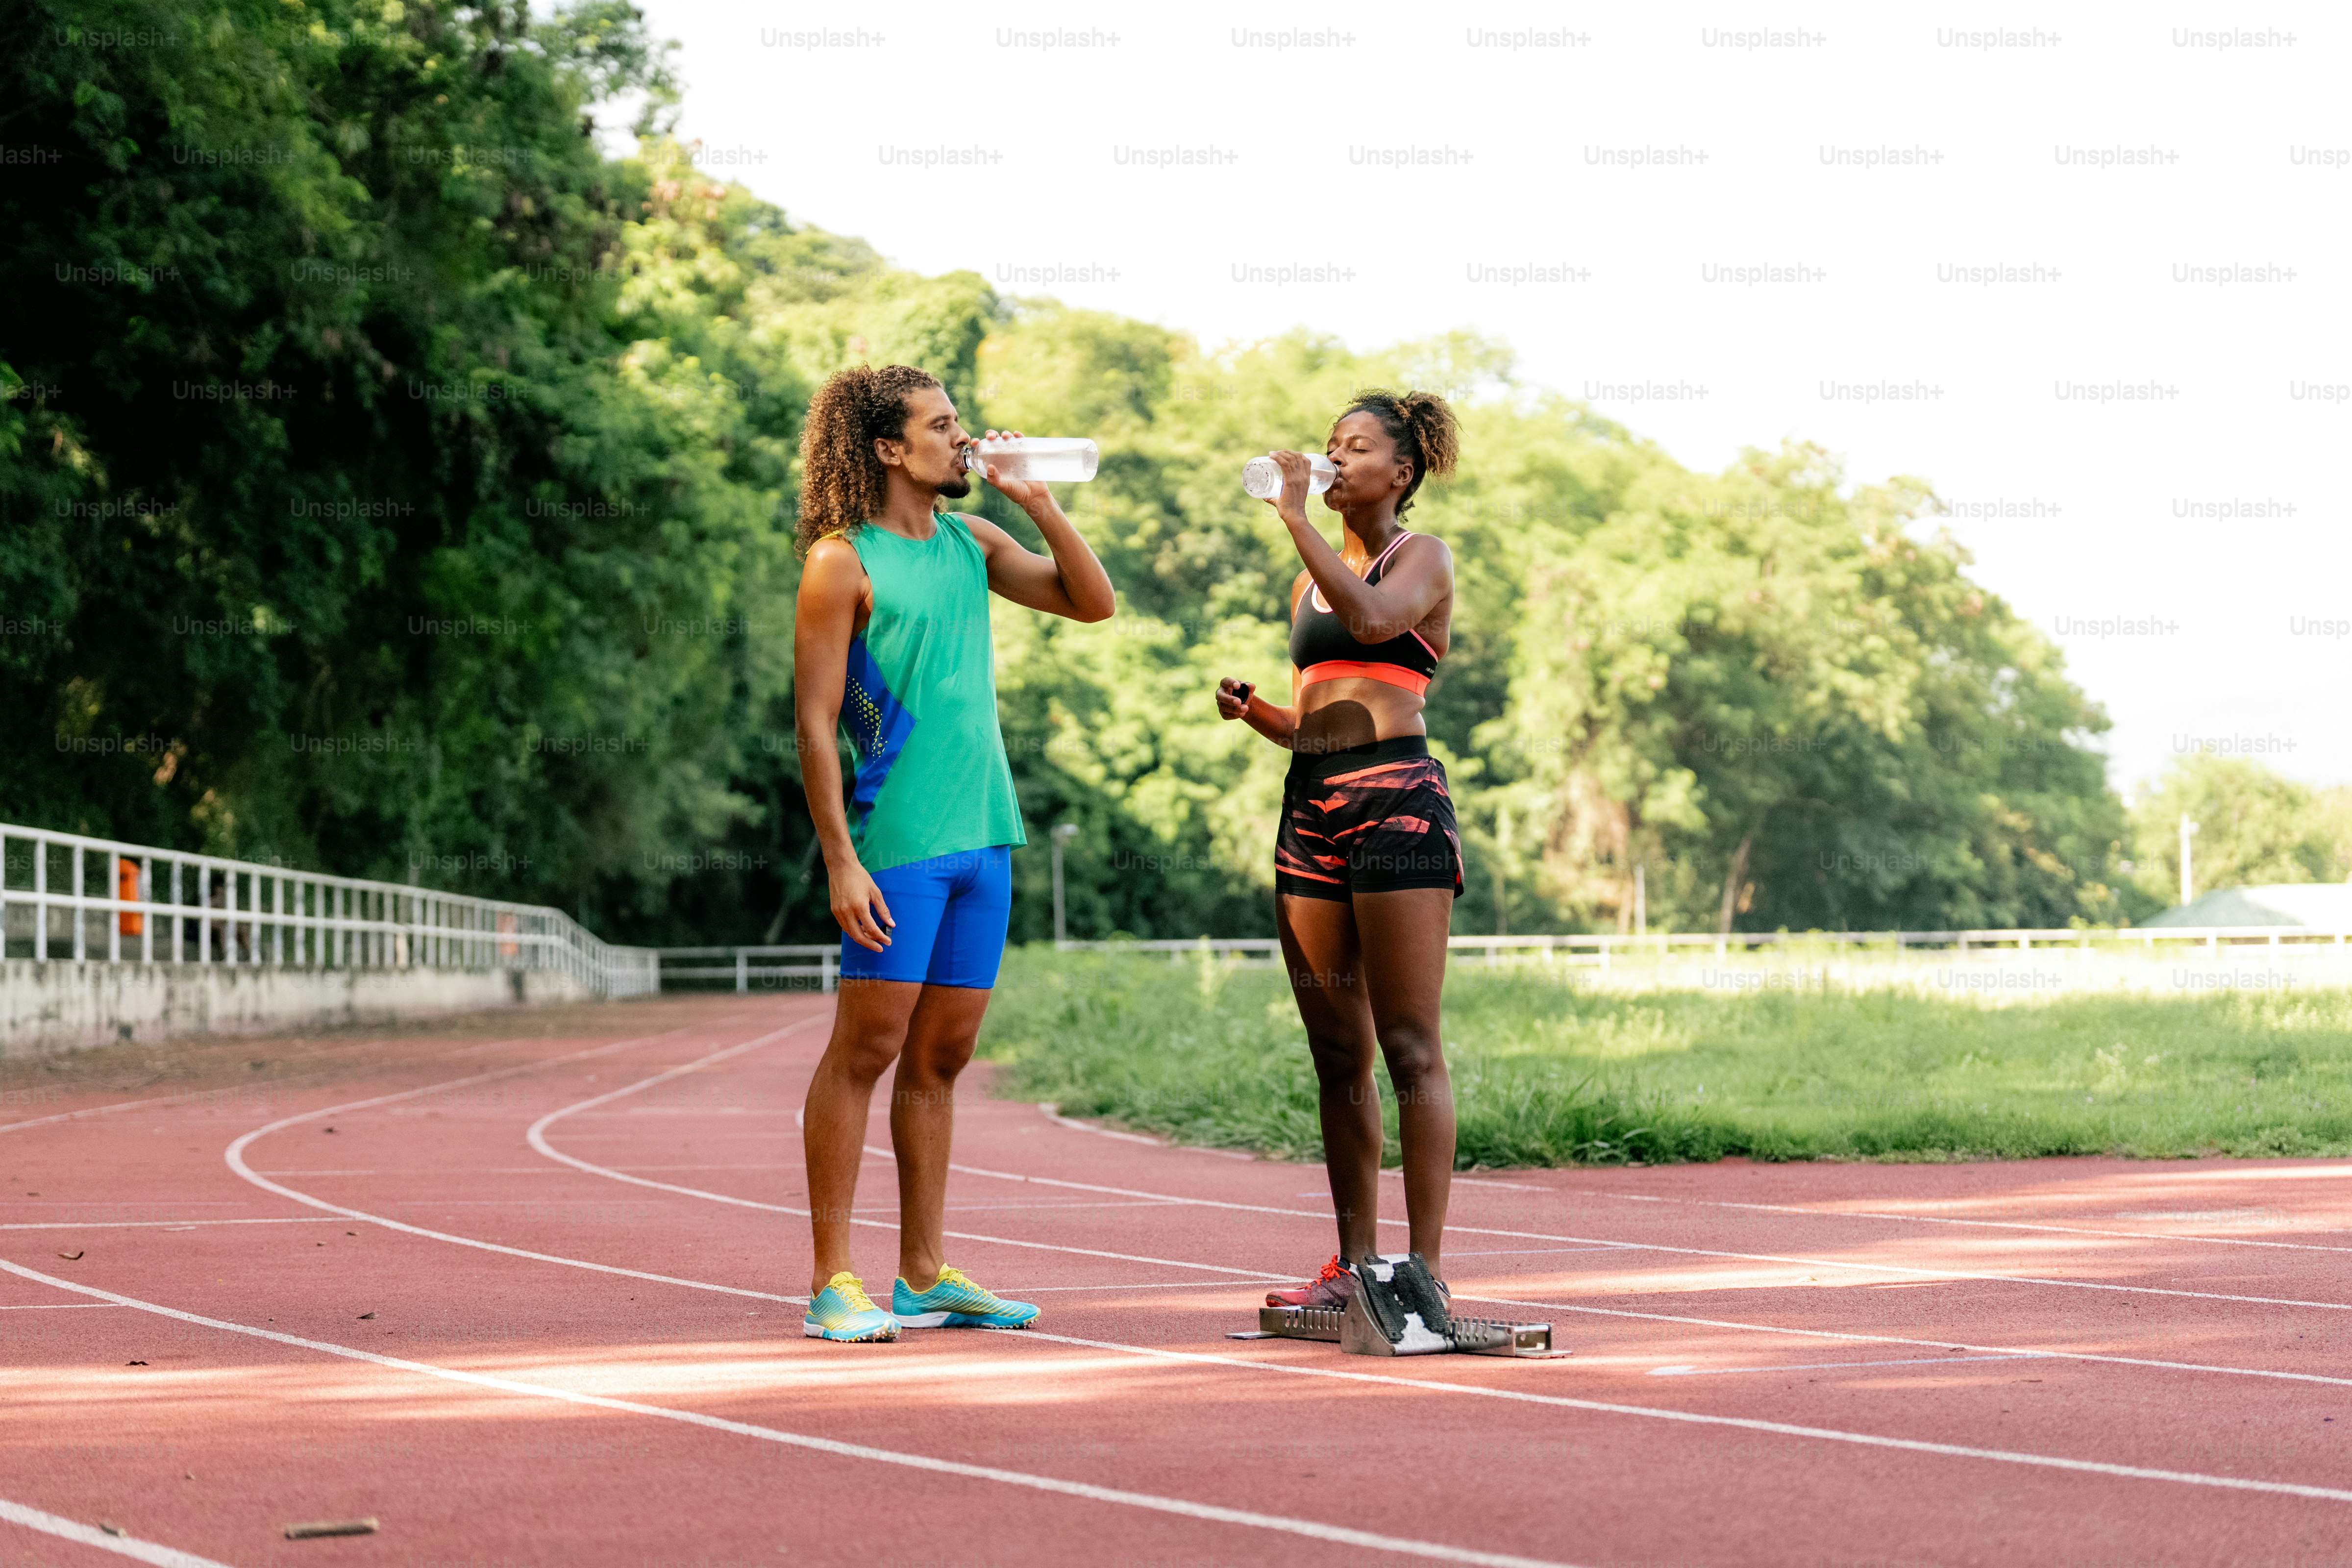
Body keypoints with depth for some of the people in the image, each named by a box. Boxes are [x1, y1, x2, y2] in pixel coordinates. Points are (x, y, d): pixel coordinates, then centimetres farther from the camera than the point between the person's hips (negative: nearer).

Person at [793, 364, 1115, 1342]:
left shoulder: (970, 544, 14)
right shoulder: (843, 561, -6)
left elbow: (1092, 602, 15)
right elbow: (815, 723, -9)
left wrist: (1038, 502, 4)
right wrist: (841, 861, -15)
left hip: (984, 838, 7)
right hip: (896, 844, -7)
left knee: (941, 1056, 9)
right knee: (866, 1049, -6)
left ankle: (924, 1276, 14)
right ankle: (833, 1282, -3)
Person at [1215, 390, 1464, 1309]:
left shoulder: (1423, 559, 2)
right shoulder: (1311, 581, 21)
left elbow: (1372, 618, -21)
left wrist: (1296, 519, -15)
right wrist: (1251, 710, 5)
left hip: (1396, 798, -7)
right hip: (1311, 804, 7)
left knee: (1408, 1045, -9)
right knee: (1337, 1055, 7)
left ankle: (1425, 1265, -10)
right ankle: (1353, 1264, 11)